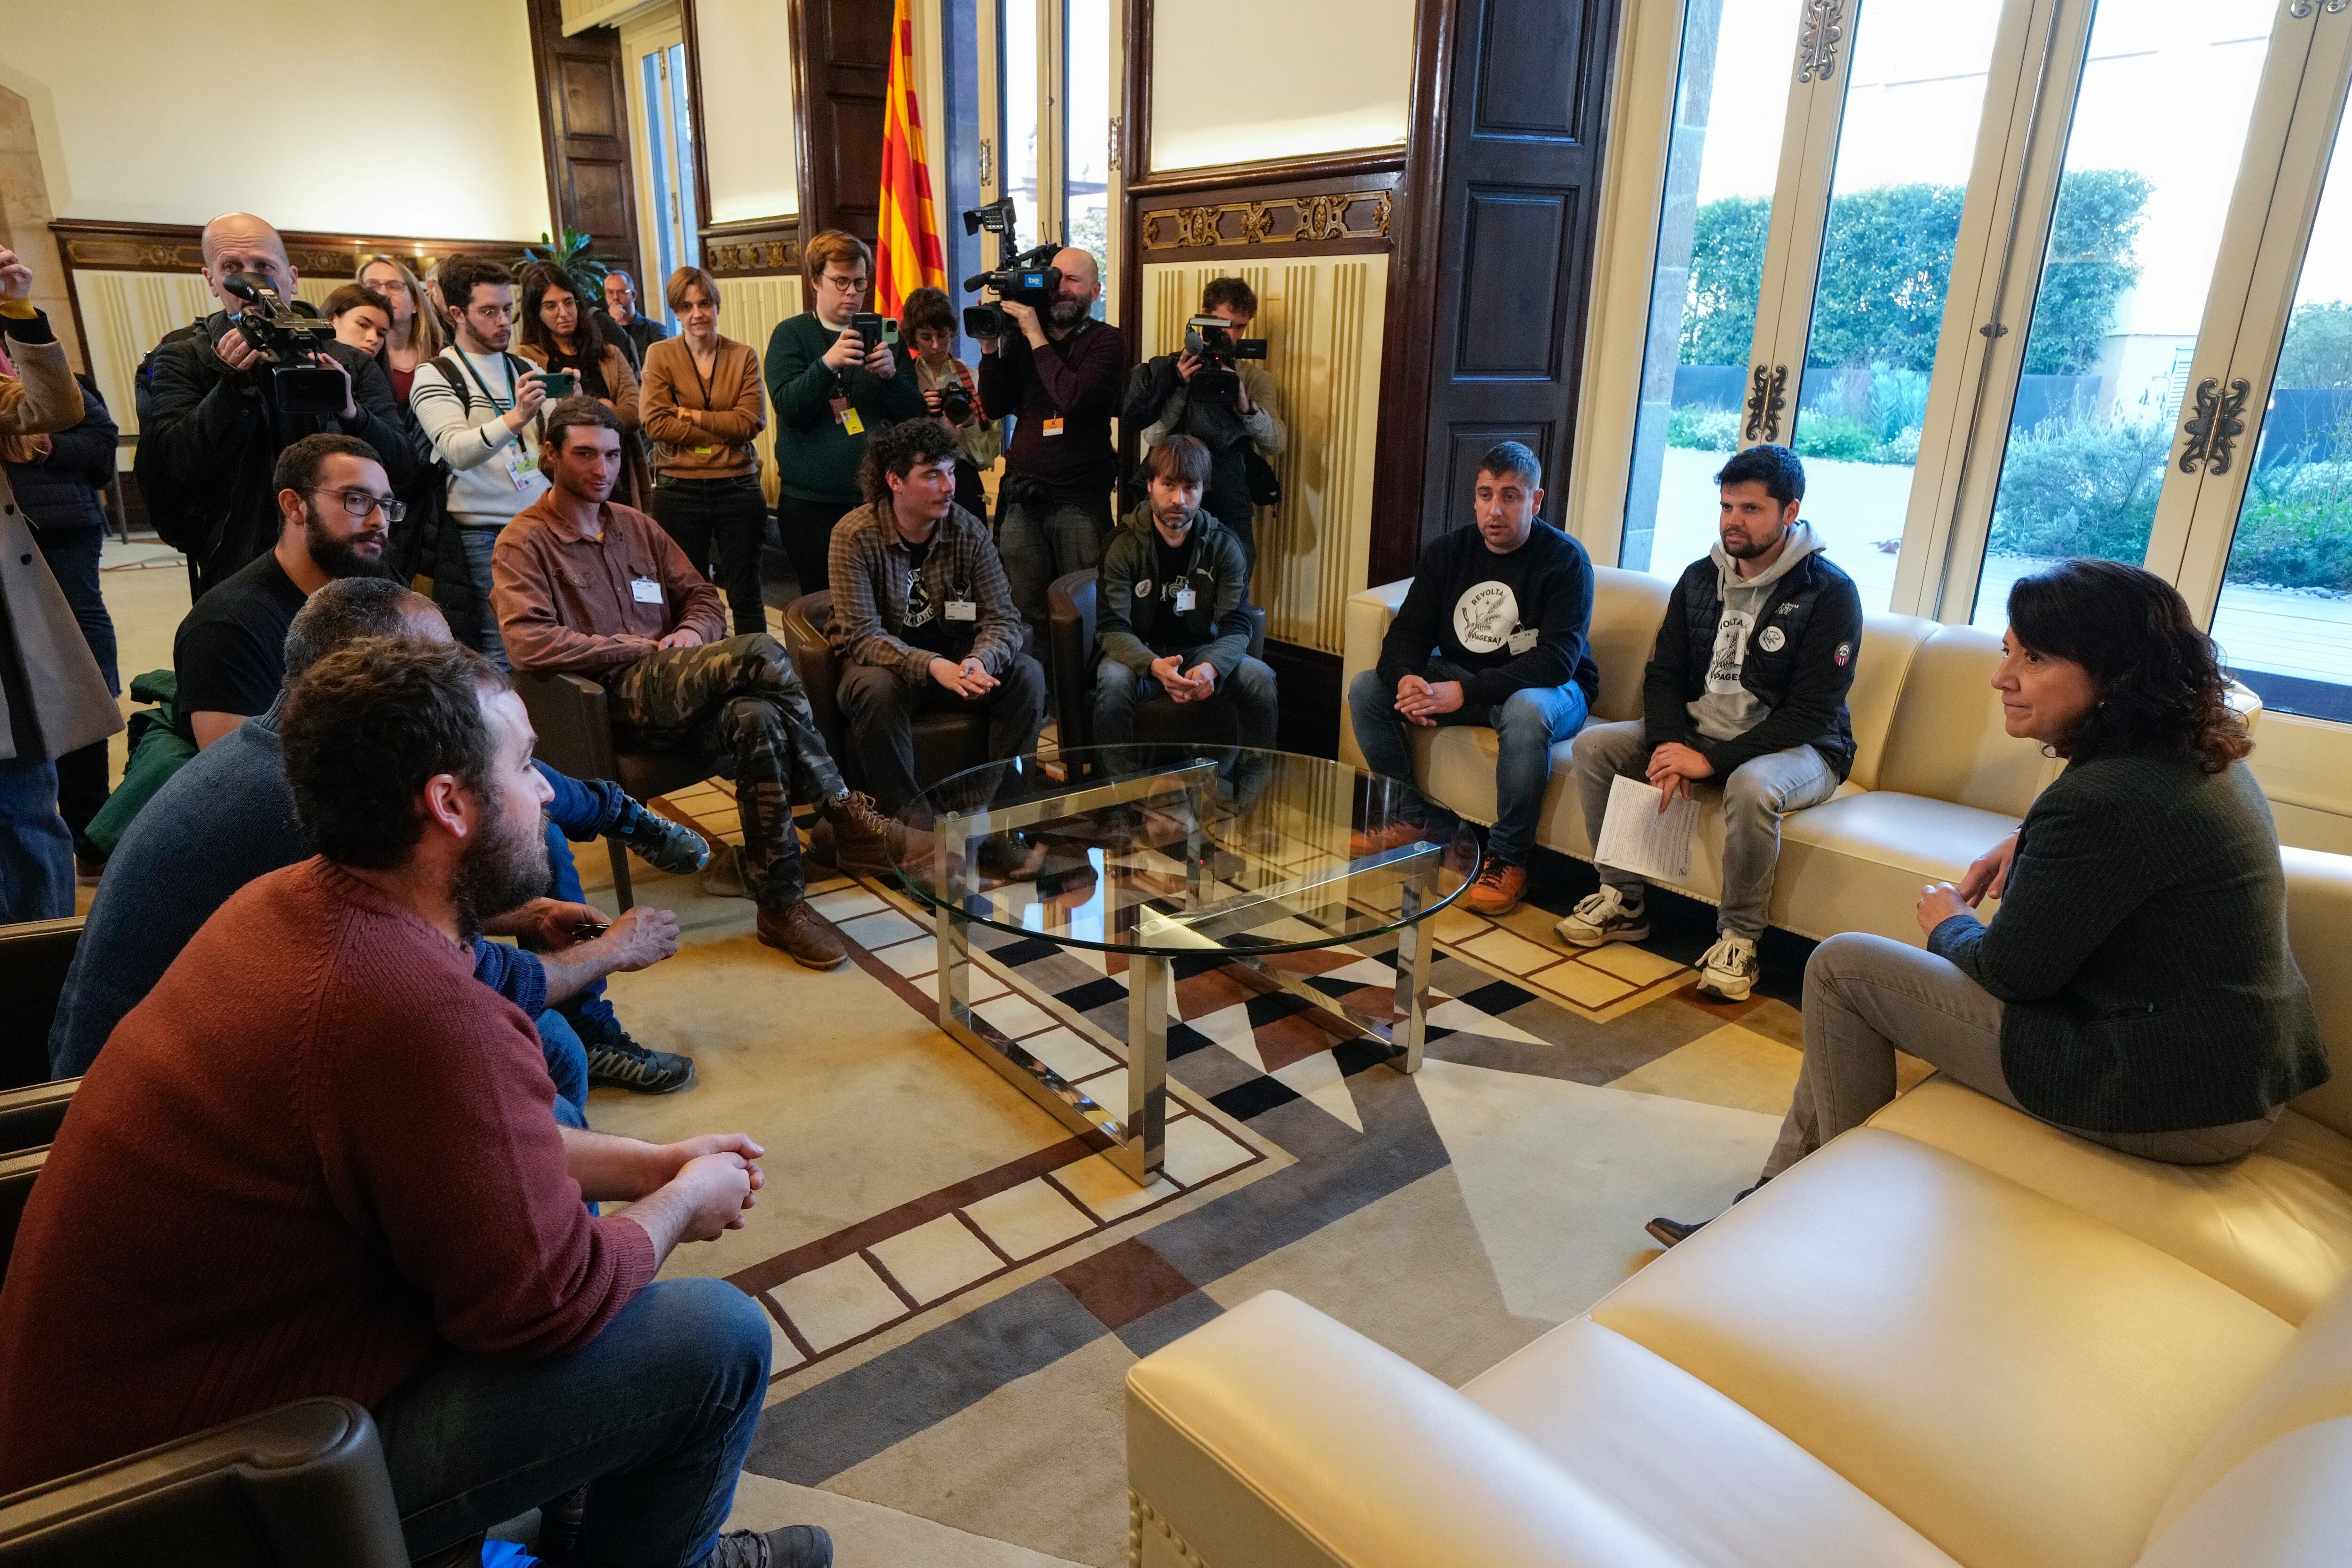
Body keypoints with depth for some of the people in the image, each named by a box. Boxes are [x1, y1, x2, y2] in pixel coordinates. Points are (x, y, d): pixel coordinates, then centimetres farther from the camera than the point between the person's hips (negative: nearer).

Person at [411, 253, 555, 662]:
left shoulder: (526, 369, 18)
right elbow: (458, 452, -15)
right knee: (500, 657, -6)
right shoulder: (436, 375, 1)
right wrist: (513, 419, -31)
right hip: (483, 537, -5)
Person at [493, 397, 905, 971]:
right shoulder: (525, 542, 5)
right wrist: (639, 649, -9)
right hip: (615, 702, -6)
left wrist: (692, 634, -1)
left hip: (677, 693, 6)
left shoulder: (636, 526, 25)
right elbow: (528, 644, -11)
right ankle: (846, 816, -24)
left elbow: (703, 597, 24)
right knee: (760, 653, -30)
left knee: (757, 718, -32)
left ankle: (779, 902, -27)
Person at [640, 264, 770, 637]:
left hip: (738, 485, 1)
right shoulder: (661, 354, 2)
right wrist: (722, 431, -11)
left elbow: (751, 422, -7)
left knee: (746, 593, 8)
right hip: (679, 490, 0)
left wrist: (691, 415, -10)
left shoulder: (744, 356, 5)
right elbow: (656, 424, -10)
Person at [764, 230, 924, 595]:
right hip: (811, 504, -2)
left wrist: (891, 375, -16)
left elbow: (913, 414, 5)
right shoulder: (791, 335, 4)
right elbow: (789, 407, -11)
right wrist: (826, 364, -26)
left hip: (875, 496, 2)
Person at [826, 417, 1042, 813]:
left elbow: (1003, 618, -8)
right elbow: (861, 635, -22)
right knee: (877, 689, -36)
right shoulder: (855, 536, -16)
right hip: (885, 662, -3)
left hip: (953, 658, 3)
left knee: (1026, 674, -21)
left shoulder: (970, 532, -7)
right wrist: (932, 666, -38)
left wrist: (980, 660, -32)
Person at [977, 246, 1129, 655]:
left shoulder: (1106, 340, -1)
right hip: (1021, 494, 3)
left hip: (1082, 498, -3)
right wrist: (990, 348, -4)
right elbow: (996, 407, 8)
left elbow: (1074, 397, -18)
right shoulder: (1021, 336, 10)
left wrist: (1036, 337, -14)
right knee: (1025, 610, 3)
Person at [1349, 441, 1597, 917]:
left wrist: (1466, 691, -36)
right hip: (1459, 680, 5)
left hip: (1548, 687, -5)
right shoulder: (1448, 551, 1)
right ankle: (1408, 818, 2)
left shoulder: (1565, 559, -15)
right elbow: (1407, 632, -3)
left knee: (1526, 710, -40)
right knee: (1366, 688, -11)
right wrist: (1405, 678, -28)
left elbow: (1558, 660, -26)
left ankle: (1508, 859, -23)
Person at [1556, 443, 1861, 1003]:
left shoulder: (1829, 592, -15)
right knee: (1594, 745, -11)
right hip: (1698, 729, 6)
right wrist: (1669, 745, -17)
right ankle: (1623, 900, -2)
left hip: (1796, 747, -6)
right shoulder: (1701, 578, 4)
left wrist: (1712, 760, -28)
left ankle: (1739, 938, -18)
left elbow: (1812, 712, -20)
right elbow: (1664, 675, 4)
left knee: (1752, 786, -39)